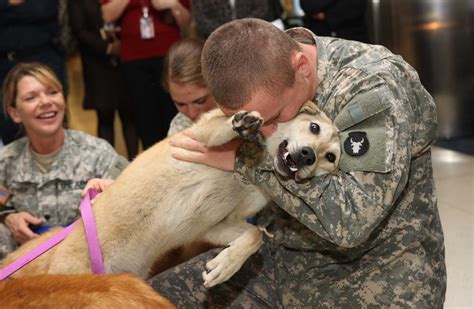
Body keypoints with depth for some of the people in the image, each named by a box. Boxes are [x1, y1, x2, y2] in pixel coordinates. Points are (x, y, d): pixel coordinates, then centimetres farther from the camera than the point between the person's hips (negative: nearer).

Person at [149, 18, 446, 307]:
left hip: (377, 268, -5)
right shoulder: (261, 79, -6)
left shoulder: (374, 87, -24)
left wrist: (245, 158, -29)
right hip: (283, 256, 6)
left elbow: (350, 218, -32)